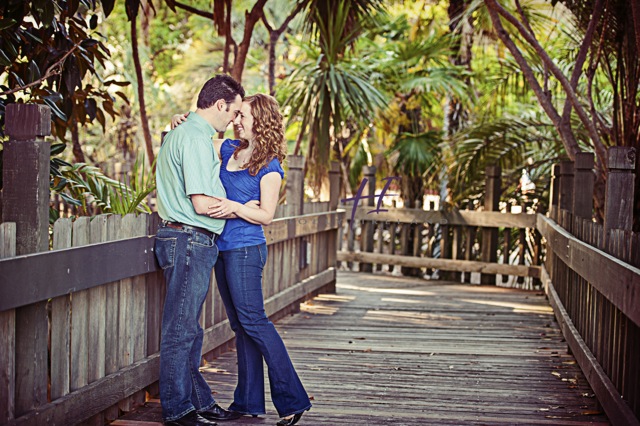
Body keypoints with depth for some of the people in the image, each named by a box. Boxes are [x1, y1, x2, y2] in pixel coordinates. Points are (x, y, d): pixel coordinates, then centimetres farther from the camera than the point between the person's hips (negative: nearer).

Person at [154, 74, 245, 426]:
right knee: (181, 329, -3)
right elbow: (202, 203, -19)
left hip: (189, 241, 11)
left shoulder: (179, 133, 18)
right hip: (190, 240, -11)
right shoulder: (195, 138, -15)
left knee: (188, 328, 14)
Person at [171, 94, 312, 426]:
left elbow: (266, 215, -12)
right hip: (223, 248, 8)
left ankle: (291, 399, -3)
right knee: (240, 324, 10)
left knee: (252, 320, -9)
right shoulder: (228, 149, 12)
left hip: (246, 249, -8)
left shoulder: (270, 167, -8)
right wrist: (181, 126, 5)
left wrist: (234, 207, -26)